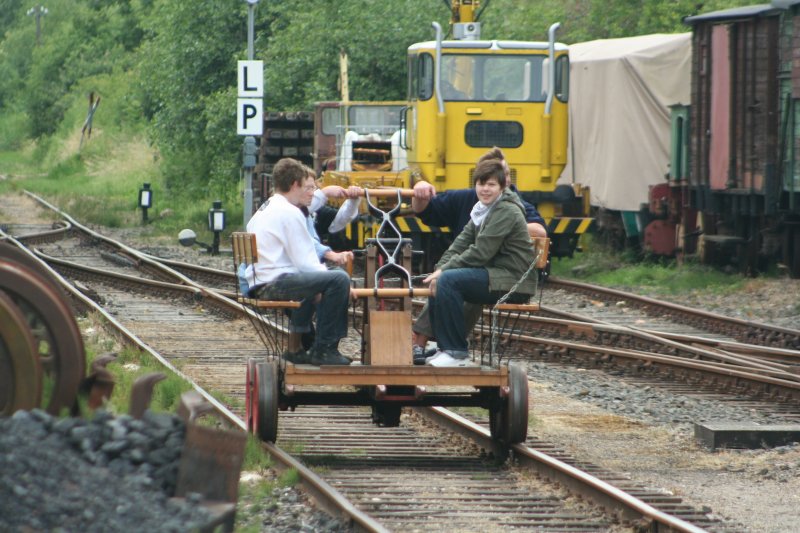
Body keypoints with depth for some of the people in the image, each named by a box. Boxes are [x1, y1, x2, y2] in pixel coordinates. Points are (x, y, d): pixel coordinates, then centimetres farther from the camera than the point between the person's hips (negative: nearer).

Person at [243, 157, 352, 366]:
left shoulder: (264, 210, 22)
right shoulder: (289, 213, -9)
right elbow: (305, 261, -14)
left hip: (257, 284, 11)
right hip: (275, 283, -11)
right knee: (339, 279, -21)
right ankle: (324, 349, -17)